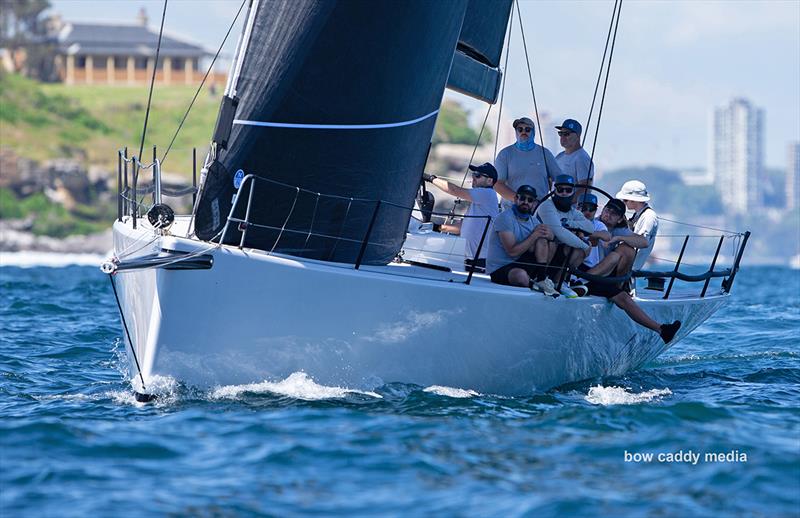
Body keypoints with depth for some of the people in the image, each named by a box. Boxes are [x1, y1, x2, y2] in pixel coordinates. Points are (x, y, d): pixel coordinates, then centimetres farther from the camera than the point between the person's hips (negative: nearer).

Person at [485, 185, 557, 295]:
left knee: (542, 239, -9)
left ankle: (541, 280, -13)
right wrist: (535, 235, -17)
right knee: (521, 275, -40)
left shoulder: (533, 221, 10)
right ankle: (534, 285, -6)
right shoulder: (505, 218, -14)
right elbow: (512, 251, -21)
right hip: (499, 269, -7)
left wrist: (549, 235, -19)